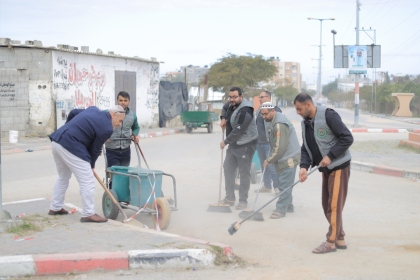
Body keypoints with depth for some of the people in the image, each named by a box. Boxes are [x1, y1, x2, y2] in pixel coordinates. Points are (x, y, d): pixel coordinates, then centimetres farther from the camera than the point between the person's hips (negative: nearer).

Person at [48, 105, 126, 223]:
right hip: (70, 146, -10)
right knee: (87, 181, -2)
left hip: (57, 140, 10)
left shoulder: (94, 109, 15)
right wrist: (91, 165, 17)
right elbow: (95, 149, 0)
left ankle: (55, 208, 34)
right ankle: (88, 214, 2)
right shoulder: (107, 128, -9)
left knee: (63, 177, 25)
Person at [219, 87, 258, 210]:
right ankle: (229, 198, 22)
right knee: (228, 168, 13)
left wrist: (225, 142, -14)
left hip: (245, 145, -10)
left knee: (244, 172, -4)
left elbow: (238, 131, -27)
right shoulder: (232, 104, 2)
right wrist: (223, 118, 6)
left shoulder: (245, 112, -26)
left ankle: (243, 201, 5)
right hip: (233, 143, 10)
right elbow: (225, 108, 27)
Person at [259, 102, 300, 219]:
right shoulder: (273, 121, 11)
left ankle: (281, 210, -4)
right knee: (285, 184, 17)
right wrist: (270, 159, 11)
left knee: (284, 185, -7)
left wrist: (269, 160, -14)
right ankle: (288, 206, 27)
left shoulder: (279, 124, -23)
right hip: (284, 158, 11)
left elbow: (280, 147, -24)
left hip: (289, 158, -11)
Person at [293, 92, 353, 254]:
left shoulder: (328, 115, -18)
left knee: (334, 205, -4)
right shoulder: (305, 123, 7)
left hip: (339, 166, -8)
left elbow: (347, 138, -19)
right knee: (327, 205, 11)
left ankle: (331, 242, 3)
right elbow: (306, 148, 8)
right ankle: (340, 239, 21)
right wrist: (304, 166, -9)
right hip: (326, 168, 8)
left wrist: (330, 156, -20)